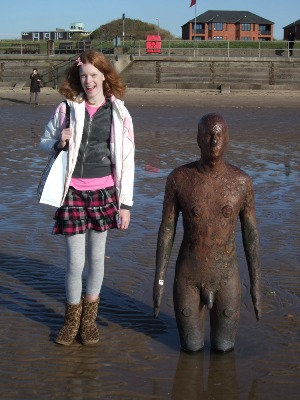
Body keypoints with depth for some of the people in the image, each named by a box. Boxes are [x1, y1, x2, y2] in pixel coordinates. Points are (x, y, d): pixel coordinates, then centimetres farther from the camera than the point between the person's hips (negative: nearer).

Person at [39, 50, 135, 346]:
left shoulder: (118, 114, -1)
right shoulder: (66, 109, -1)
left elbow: (126, 161, 2)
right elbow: (44, 142, 12)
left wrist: (125, 203, 0)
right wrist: (59, 143, -12)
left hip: (103, 192, 1)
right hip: (73, 192, -1)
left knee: (97, 257, 10)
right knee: (75, 260, 1)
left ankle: (89, 318, 29)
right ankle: (72, 319, 22)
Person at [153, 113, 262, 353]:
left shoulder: (242, 181, -11)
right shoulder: (178, 178, -13)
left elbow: (251, 234, -3)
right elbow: (166, 230, -6)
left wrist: (256, 284, -2)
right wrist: (159, 279, -6)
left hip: (226, 278, 1)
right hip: (188, 277, 0)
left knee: (223, 348, 11)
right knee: (192, 348, 11)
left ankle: (219, 306, 42)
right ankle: (198, 310, 42)